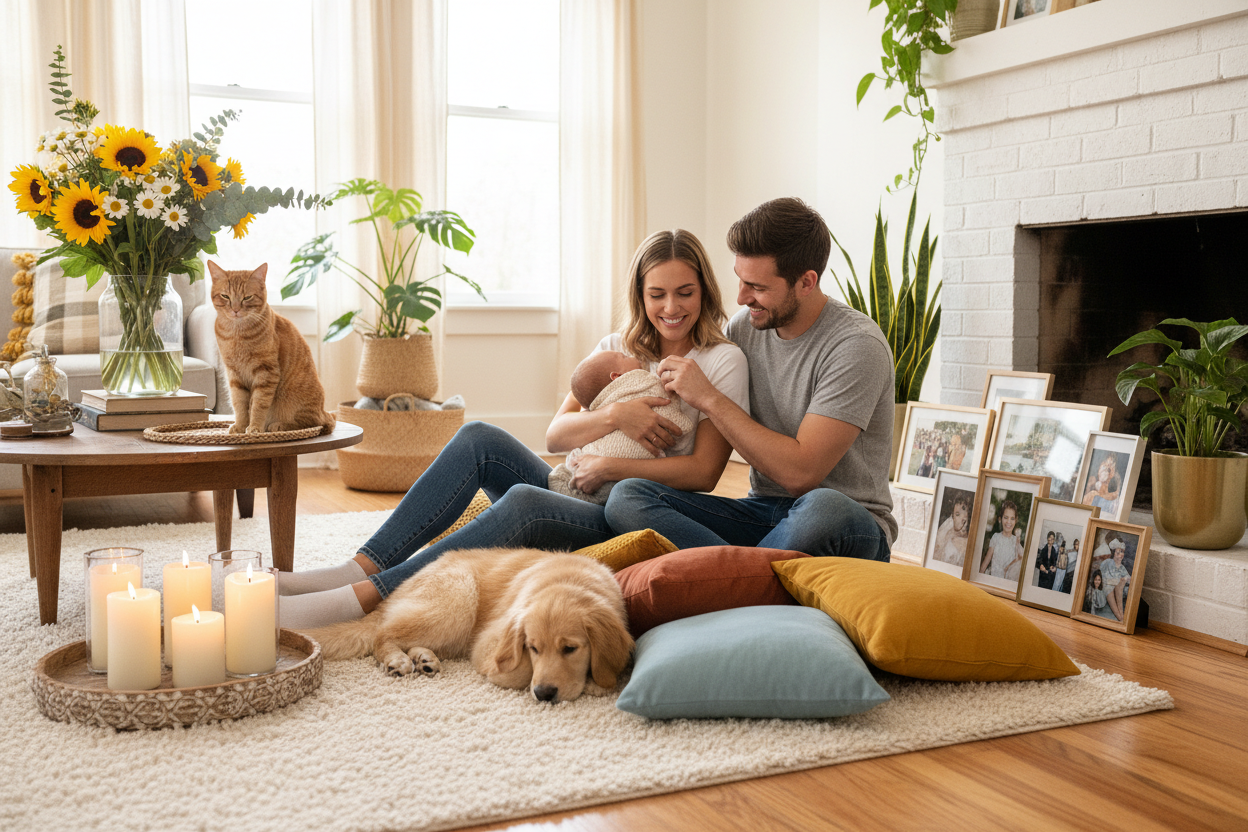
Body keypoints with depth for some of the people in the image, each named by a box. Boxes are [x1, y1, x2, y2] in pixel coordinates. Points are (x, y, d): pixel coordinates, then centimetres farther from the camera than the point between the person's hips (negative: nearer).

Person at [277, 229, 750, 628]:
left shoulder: (723, 361, 1)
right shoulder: (616, 349, 15)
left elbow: (703, 471, -7)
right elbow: (555, 435, 4)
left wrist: (613, 467, -13)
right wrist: (614, 416, -14)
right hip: (575, 498, 6)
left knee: (524, 501, -35)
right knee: (478, 438, -20)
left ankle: (365, 596, -40)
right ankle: (362, 568, -26)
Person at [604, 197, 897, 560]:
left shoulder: (857, 346, -15)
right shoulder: (744, 326, 6)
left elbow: (800, 472, -22)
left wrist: (708, 397, -17)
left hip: (851, 528, -5)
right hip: (763, 512, 6)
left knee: (822, 508, -43)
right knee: (628, 496, -18)